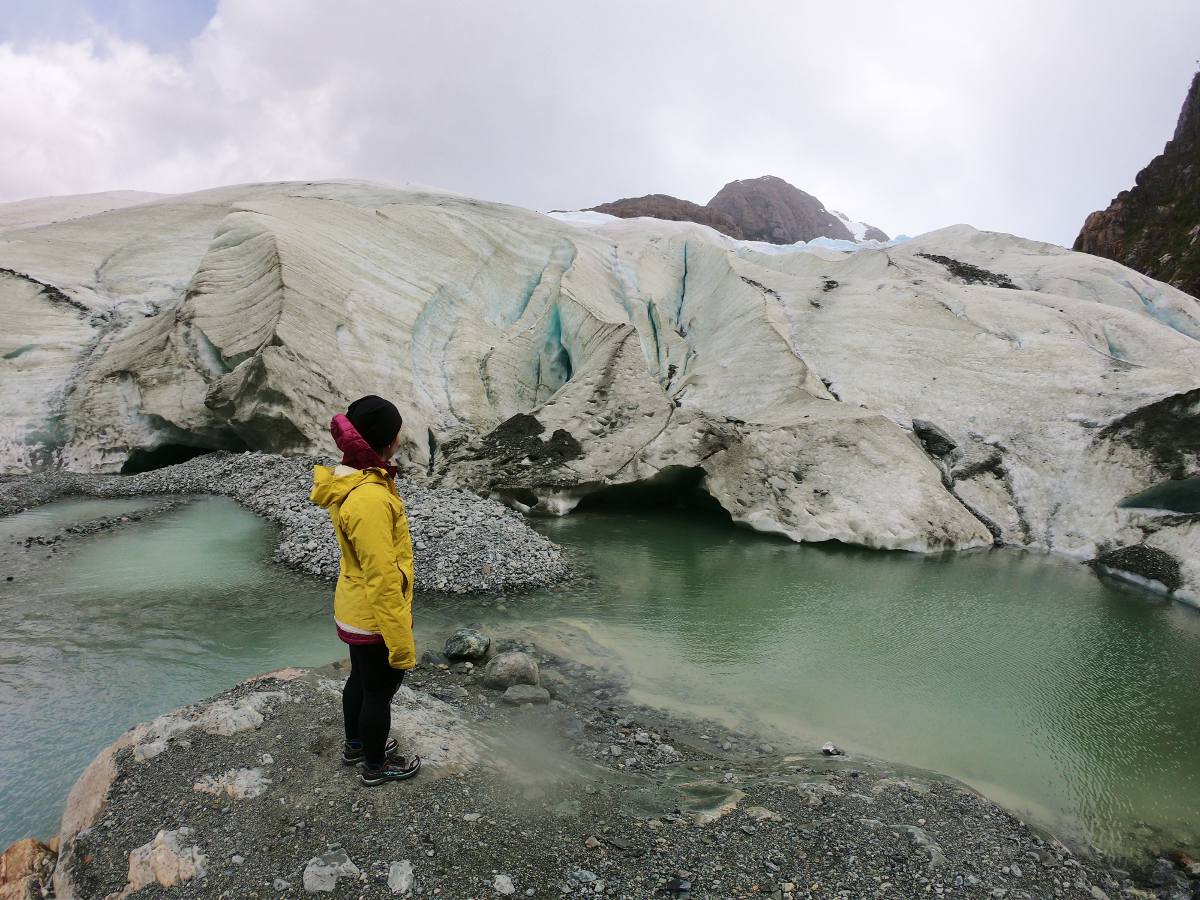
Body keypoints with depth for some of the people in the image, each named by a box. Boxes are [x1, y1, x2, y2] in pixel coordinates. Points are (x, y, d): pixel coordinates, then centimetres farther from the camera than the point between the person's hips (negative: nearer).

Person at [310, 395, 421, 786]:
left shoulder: (351, 480, -2)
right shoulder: (370, 499, -33)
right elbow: (383, 579, -29)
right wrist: (400, 640, -22)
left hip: (354, 611, 9)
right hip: (375, 619, -9)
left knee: (361, 679, 27)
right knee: (380, 690, 12)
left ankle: (356, 744, 49)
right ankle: (375, 765, 34)